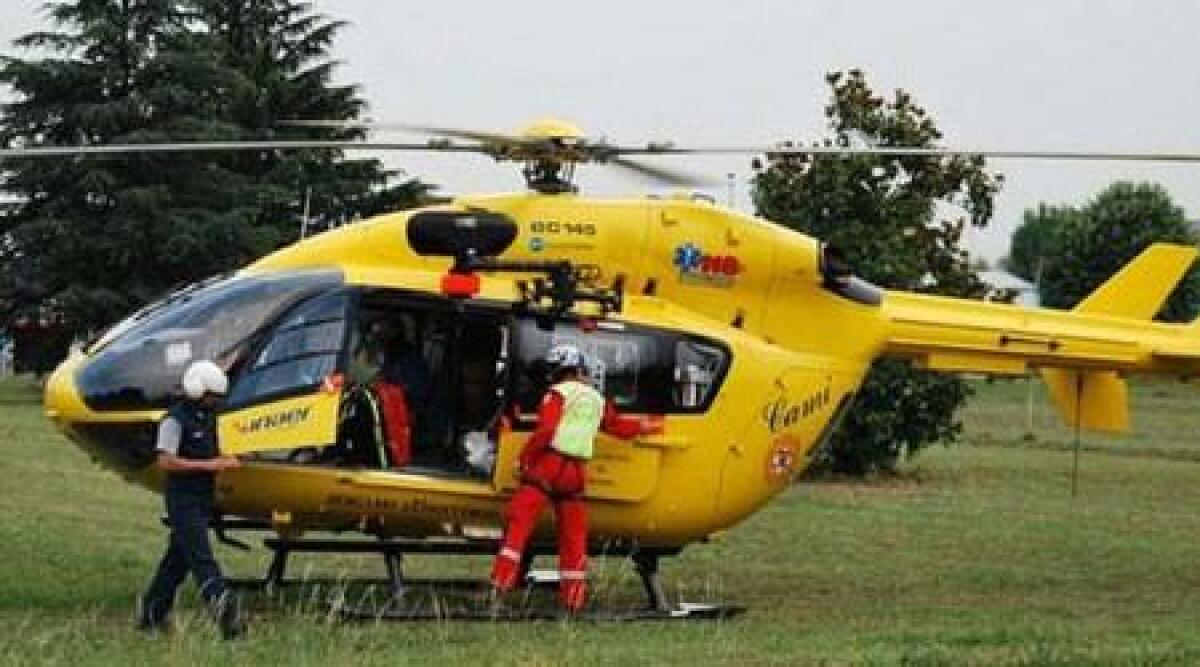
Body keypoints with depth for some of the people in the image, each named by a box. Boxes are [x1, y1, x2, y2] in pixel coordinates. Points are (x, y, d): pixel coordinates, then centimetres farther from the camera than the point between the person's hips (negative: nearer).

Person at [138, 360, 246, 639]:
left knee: (178, 559, 14)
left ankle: (151, 615, 22)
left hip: (202, 499, 9)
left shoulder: (208, 417, 13)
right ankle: (225, 612, -24)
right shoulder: (175, 419, -14)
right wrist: (208, 465, -22)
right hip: (183, 499, -9)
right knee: (202, 559, -14)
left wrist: (225, 461, 4)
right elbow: (165, 461, -21)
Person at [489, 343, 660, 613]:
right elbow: (619, 426, 29)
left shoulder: (558, 393, -3)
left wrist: (526, 456, -6)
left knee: (519, 522, -5)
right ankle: (573, 598, 10)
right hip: (577, 470, 6)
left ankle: (502, 579, -16)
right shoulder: (597, 399, 16)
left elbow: (545, 429, -16)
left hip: (550, 463, -6)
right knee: (573, 535, 10)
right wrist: (644, 427, 47)